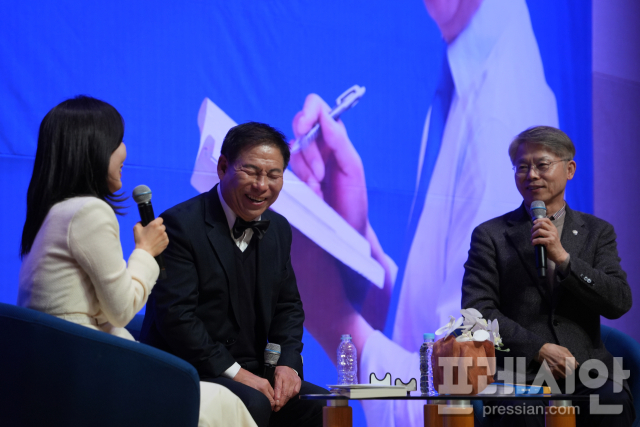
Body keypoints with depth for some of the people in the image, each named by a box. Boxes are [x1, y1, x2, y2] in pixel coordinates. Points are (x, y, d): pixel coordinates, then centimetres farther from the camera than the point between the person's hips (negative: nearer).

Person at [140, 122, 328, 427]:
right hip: (185, 373, -7)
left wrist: (288, 363, -2)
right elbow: (175, 316, -19)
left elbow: (288, 307, 17)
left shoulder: (279, 229, 12)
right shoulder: (181, 224, -12)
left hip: (250, 374, 7)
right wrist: (233, 371, -21)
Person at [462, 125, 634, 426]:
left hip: (586, 372, 3)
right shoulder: (490, 236, 11)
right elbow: (477, 309, 0)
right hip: (521, 374, -2)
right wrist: (538, 349, -12)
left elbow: (620, 303, 4)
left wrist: (564, 258, -9)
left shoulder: (597, 232, 16)